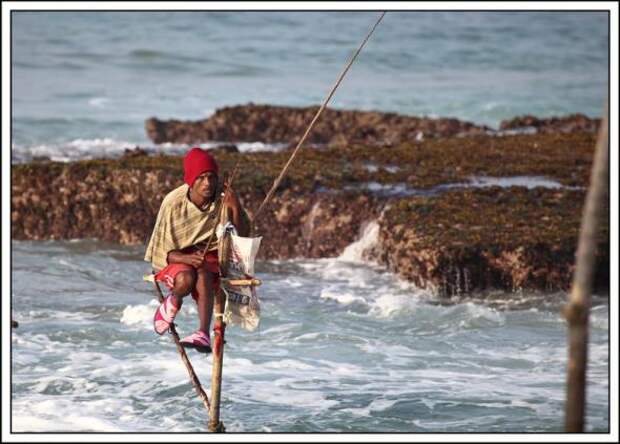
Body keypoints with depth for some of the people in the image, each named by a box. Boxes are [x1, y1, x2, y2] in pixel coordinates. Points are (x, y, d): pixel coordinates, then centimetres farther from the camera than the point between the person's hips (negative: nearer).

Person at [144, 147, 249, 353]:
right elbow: (161, 249, -9)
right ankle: (173, 302, 3)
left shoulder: (223, 201, -10)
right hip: (178, 258, 0)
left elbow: (243, 234, -11)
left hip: (210, 256, 1)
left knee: (203, 274, -36)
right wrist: (185, 258, -29)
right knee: (186, 279, -35)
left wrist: (236, 208, -29)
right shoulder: (173, 203, -14)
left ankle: (203, 334, -46)